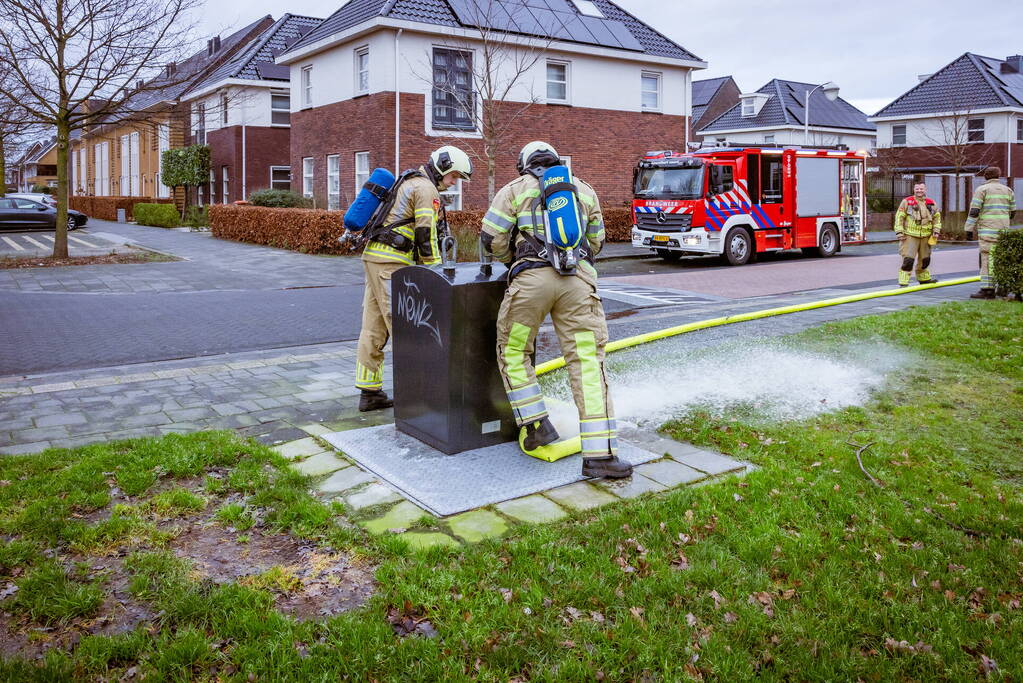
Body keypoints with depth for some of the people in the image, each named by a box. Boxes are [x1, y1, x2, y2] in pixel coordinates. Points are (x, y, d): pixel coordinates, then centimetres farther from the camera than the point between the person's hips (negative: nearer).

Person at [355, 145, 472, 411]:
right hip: (391, 262, -10)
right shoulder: (426, 189, -6)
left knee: (374, 328, 9)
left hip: (374, 257, 10)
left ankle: (370, 392, 13)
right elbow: (426, 235, -12)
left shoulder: (409, 182, 25)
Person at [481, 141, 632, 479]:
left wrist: (512, 260, 26)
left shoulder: (515, 189, 16)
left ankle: (536, 424, 12)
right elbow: (596, 241, 30)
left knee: (513, 352, 17)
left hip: (532, 277, -2)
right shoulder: (584, 190, 25)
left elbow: (492, 238, 7)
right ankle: (599, 454, -4)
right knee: (587, 361, -1)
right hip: (578, 277, 2)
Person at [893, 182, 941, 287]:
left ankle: (924, 278, 35)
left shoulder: (931, 203, 9)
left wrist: (936, 231, 8)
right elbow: (899, 217, -4)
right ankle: (903, 282, -9)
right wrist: (899, 232, -10)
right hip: (910, 235, -5)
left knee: (925, 259, 17)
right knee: (908, 259, -12)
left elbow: (937, 217, 18)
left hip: (926, 236, 5)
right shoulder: (907, 202, -4)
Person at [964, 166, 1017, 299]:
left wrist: (969, 229, -7)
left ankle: (987, 289, -11)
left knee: (987, 259, -8)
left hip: (987, 230, -5)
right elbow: (1012, 212, 19)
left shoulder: (981, 190, -3)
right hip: (1003, 229, 5)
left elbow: (974, 211, -10)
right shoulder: (1007, 190, 13)